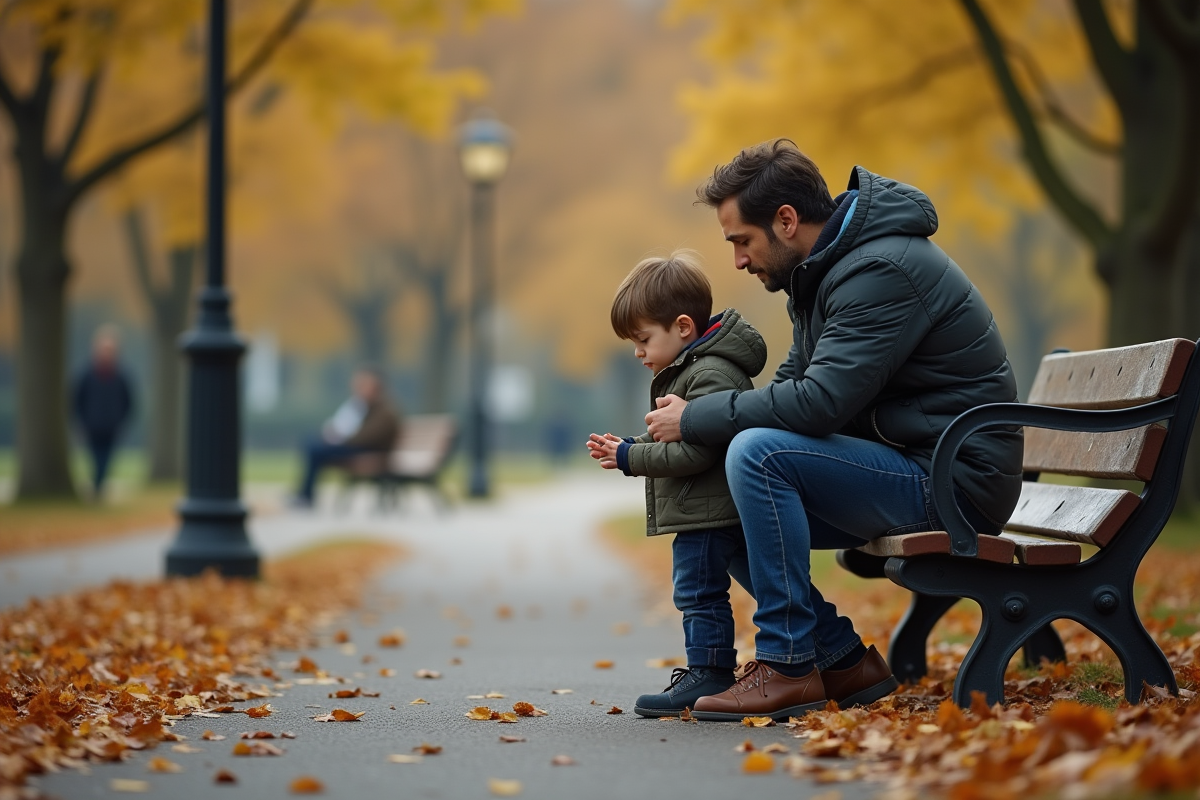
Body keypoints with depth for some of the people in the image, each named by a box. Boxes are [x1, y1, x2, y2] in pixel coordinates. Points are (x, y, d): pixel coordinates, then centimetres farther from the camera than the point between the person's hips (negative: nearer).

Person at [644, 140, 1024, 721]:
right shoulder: (824, 269, 12)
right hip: (905, 467, 10)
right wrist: (698, 419, 1)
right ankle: (845, 664, 6)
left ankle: (788, 668, -18)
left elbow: (818, 402, -28)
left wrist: (696, 419, -16)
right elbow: (793, 381, 19)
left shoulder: (882, 270, -20)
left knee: (759, 454, -24)